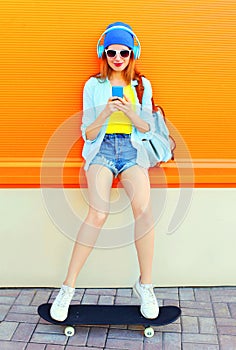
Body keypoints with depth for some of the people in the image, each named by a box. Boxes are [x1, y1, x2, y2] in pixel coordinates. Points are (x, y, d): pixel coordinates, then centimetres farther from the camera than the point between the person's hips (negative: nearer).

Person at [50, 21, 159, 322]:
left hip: (132, 149, 1)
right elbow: (87, 133, 5)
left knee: (144, 210, -24)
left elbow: (148, 129, 9)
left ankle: (145, 284, -8)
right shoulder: (93, 85, 9)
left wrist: (130, 113, -10)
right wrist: (104, 113, -14)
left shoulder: (142, 85, 13)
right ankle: (68, 287, -13)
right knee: (98, 213, -24)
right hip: (102, 148, -1)